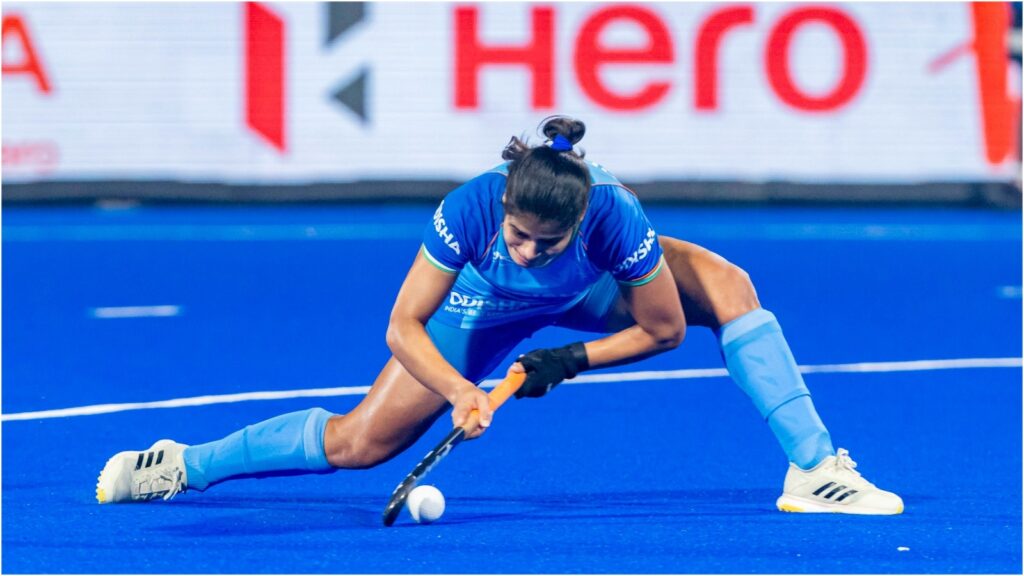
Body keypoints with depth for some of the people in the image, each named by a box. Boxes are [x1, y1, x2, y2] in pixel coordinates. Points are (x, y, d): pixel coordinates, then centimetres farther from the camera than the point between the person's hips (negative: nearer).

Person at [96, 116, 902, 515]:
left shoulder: (615, 217, -41)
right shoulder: (470, 210, -40)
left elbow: (662, 329, -22)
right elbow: (403, 329, -29)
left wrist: (570, 363, -28)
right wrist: (458, 391, -43)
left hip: (594, 293, 1)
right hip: (484, 307, -1)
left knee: (729, 288, -23)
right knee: (358, 443, -9)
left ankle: (815, 471, -18)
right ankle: (184, 464, 8)